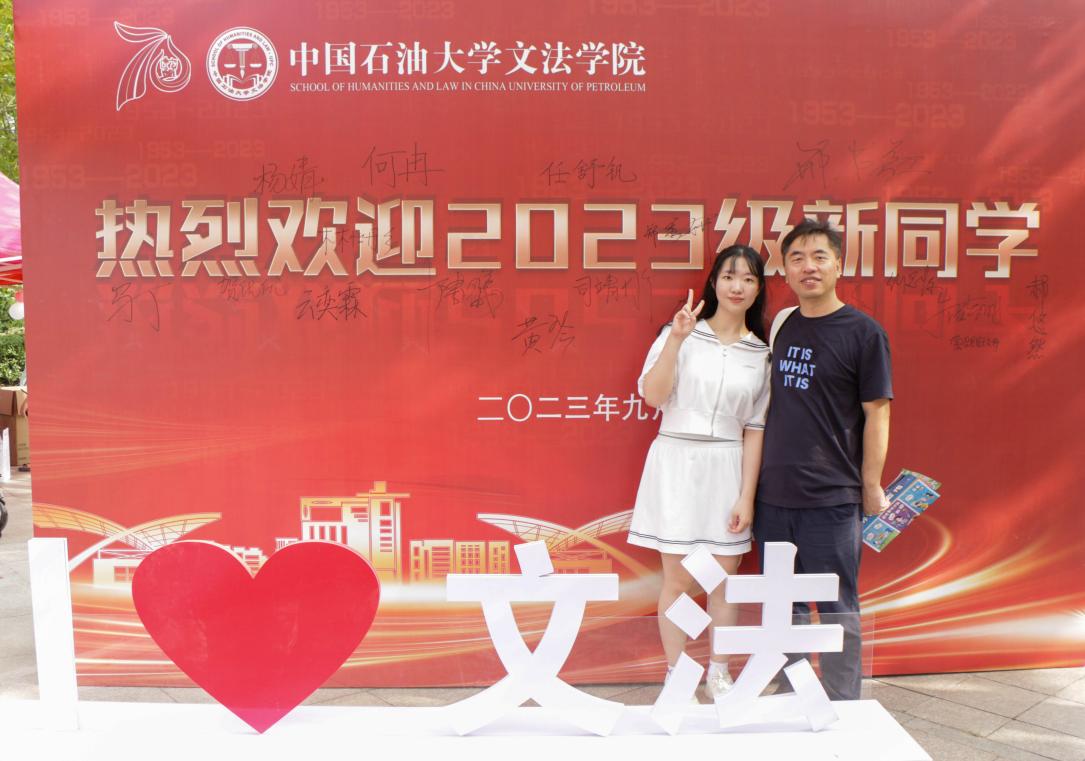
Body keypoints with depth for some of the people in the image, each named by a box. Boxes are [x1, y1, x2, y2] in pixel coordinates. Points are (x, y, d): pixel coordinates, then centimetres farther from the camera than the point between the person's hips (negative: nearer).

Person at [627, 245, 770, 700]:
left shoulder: (761, 353, 6)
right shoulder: (679, 332, -1)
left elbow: (755, 428, 5)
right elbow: (652, 395, -11)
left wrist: (747, 495, 0)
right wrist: (677, 339, -19)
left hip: (727, 467, 3)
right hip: (677, 461, -3)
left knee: (724, 577, 10)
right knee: (679, 579, 4)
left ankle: (719, 675, 27)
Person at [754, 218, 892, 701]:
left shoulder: (863, 332, -6)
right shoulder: (783, 326, 9)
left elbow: (876, 415, -6)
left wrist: (871, 488, -6)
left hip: (831, 499, -5)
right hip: (773, 494, 5)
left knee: (837, 611, 5)